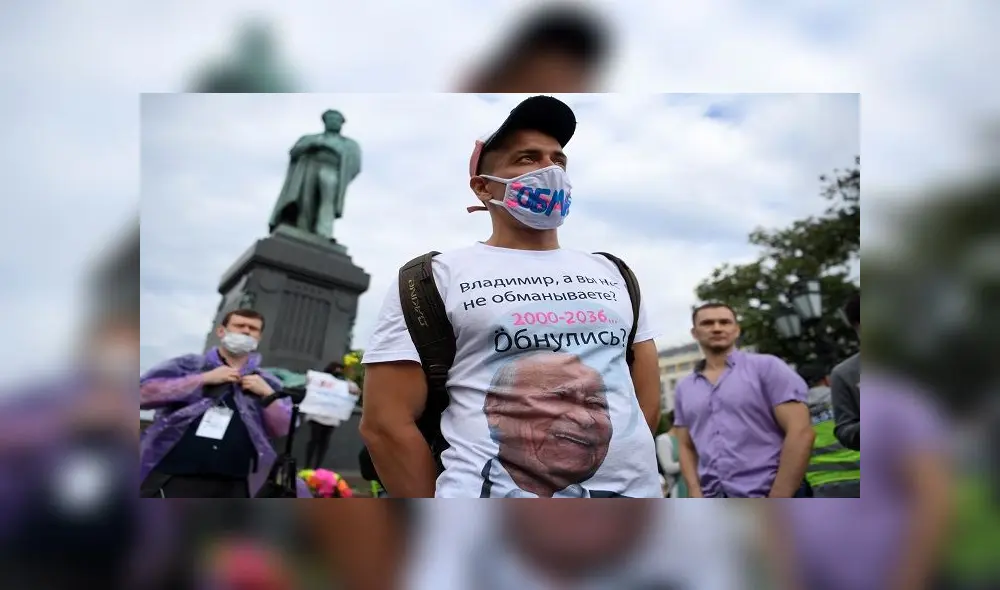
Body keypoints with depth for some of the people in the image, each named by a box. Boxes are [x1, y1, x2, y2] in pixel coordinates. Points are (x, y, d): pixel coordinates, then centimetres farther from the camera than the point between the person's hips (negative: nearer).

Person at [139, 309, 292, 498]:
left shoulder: (265, 382, 15)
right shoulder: (188, 365, 8)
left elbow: (283, 429, 11)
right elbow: (143, 392, -6)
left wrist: (267, 394, -4)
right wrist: (204, 378, -9)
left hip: (231, 485, 3)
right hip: (174, 479, -3)